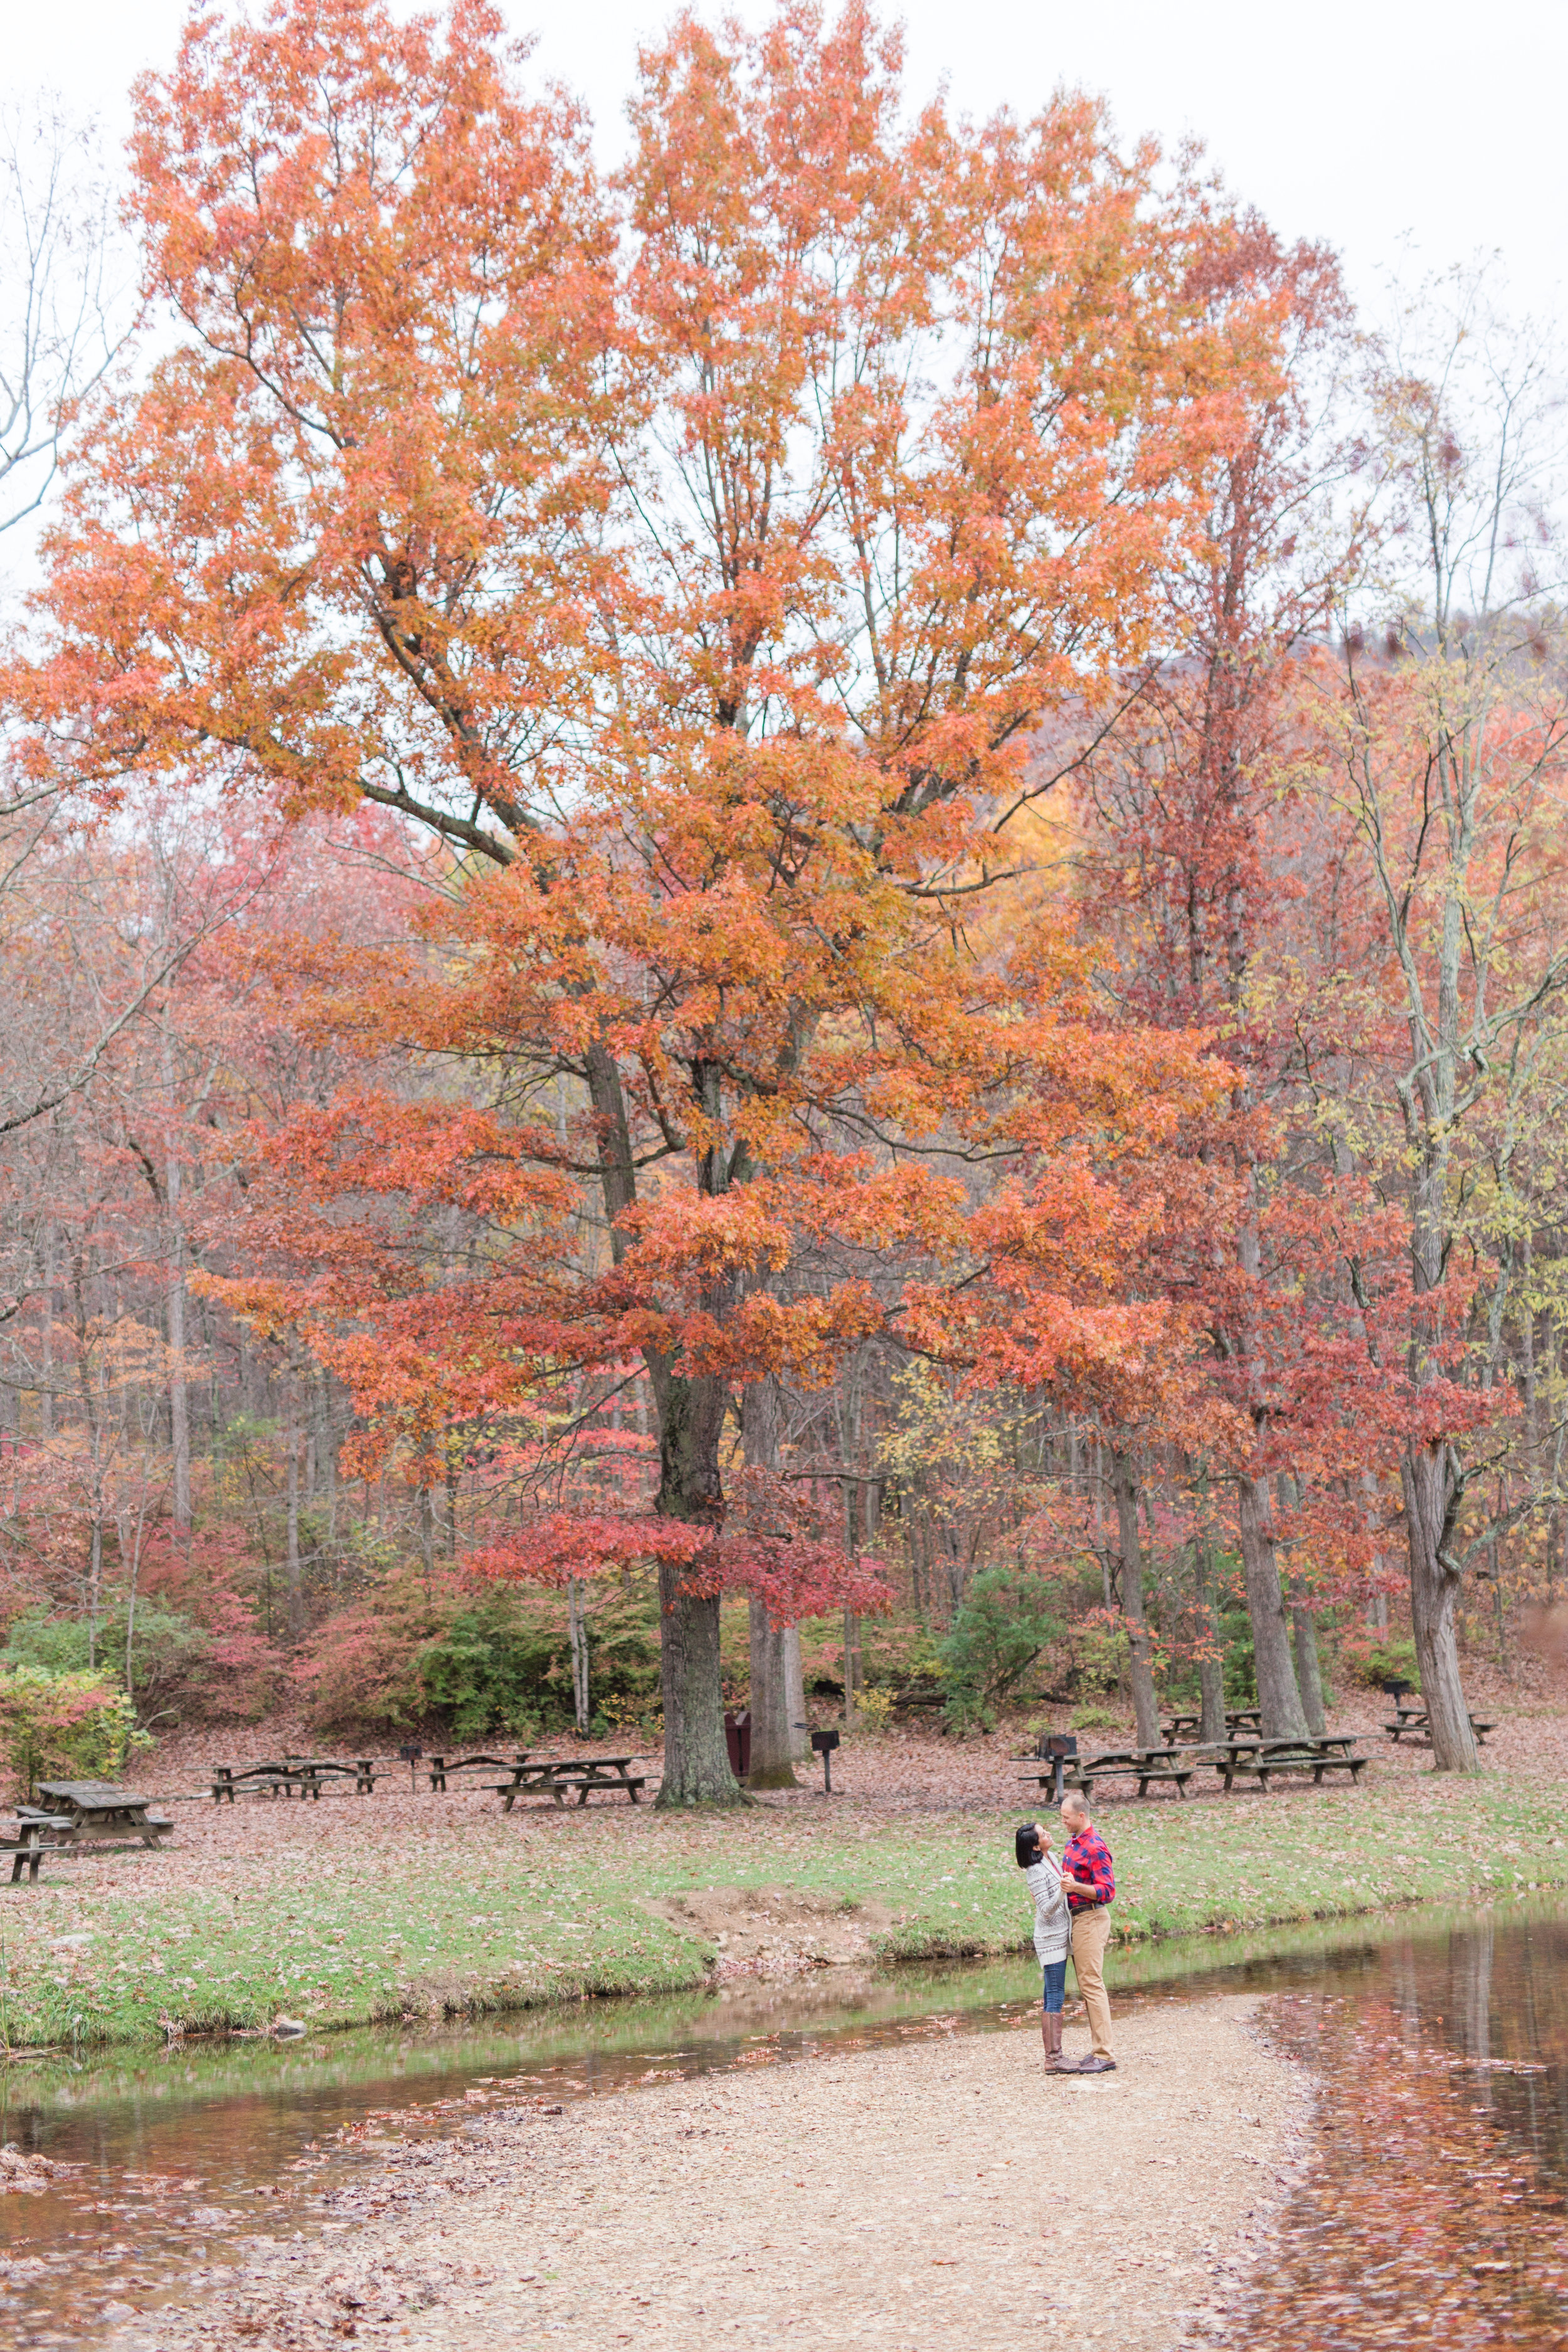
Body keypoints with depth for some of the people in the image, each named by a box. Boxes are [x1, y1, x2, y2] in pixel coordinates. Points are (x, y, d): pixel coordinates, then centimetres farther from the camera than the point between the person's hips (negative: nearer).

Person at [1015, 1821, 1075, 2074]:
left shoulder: (1051, 1858, 9)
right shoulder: (1036, 1872, -19)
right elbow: (1047, 1909, -22)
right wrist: (1062, 1890, -34)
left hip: (1058, 1937, 9)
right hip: (1051, 1939, -9)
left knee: (1051, 1998, 10)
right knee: (1054, 1998, -9)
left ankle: (1053, 2055, 14)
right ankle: (1053, 2058, -9)